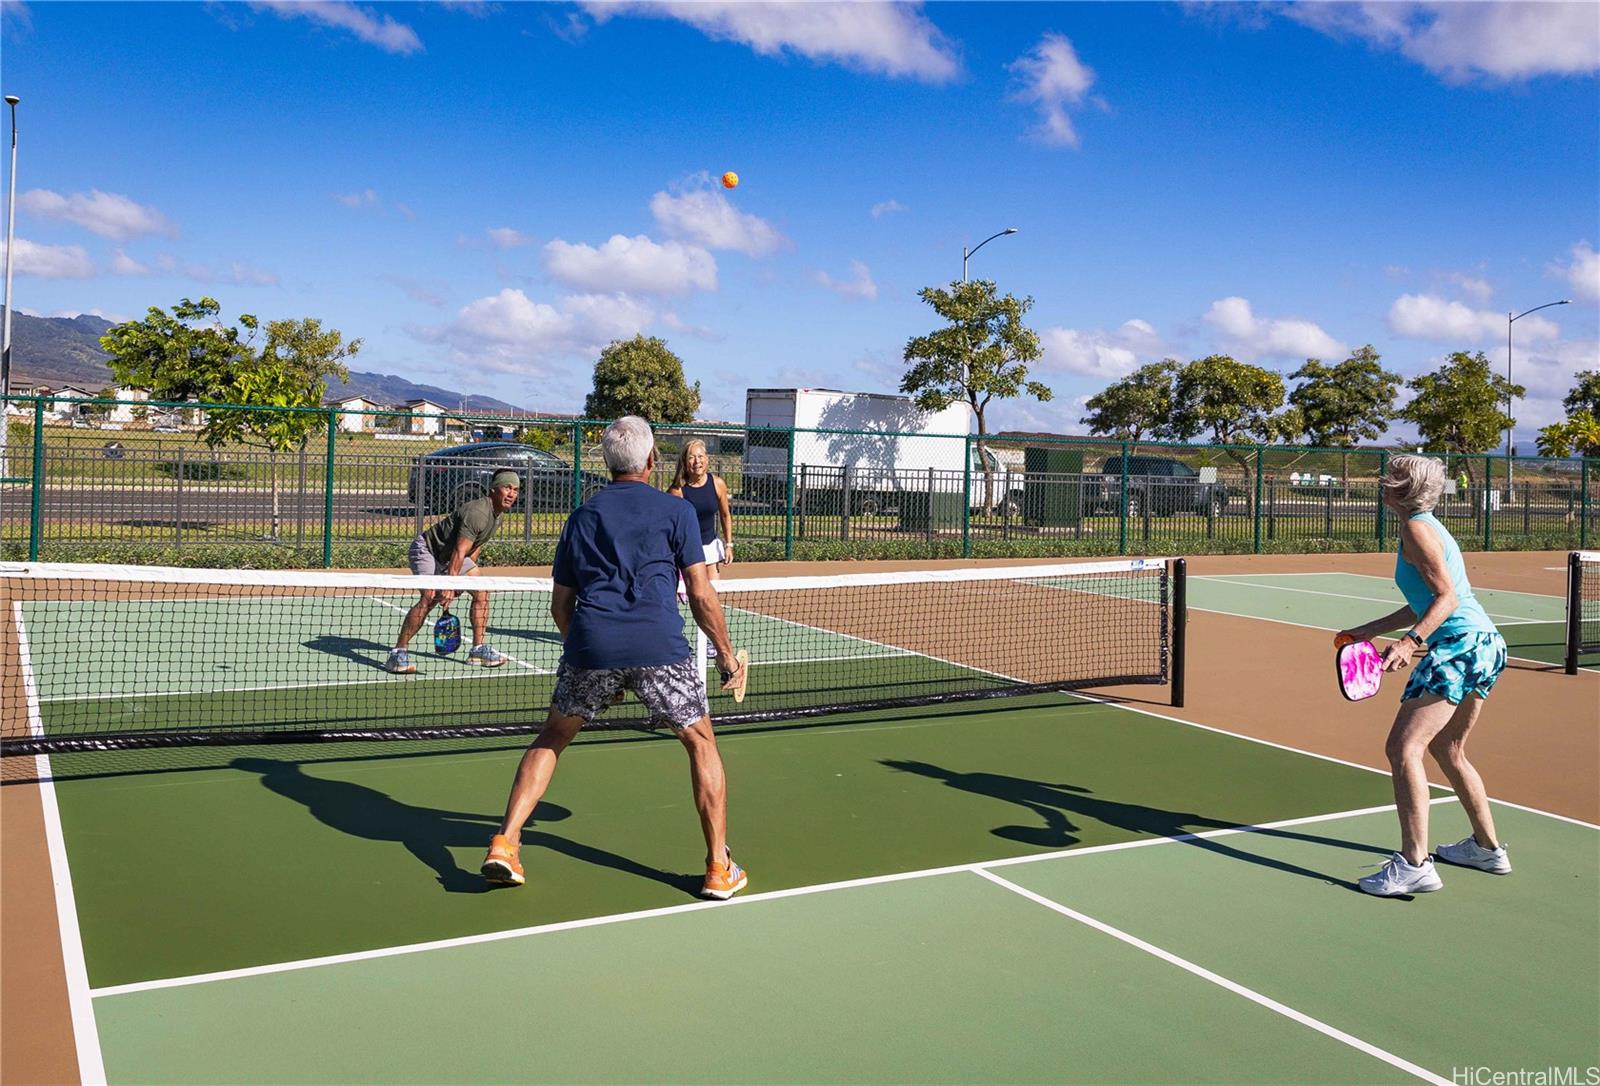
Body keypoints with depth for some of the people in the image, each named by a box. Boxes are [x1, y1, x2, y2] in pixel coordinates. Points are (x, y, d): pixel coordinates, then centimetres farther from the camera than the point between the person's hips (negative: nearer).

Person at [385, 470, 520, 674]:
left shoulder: (496, 515, 3)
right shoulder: (478, 512, -28)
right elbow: (459, 552, -34)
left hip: (449, 555, 10)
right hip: (427, 549, -10)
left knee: (481, 593, 1)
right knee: (429, 598, -26)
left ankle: (478, 649, 8)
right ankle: (398, 654, -22)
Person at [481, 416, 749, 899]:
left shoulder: (581, 516, 19)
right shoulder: (676, 510, 8)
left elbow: (561, 605, 21)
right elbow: (701, 594, 4)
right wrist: (726, 653, 15)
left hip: (590, 645, 3)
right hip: (661, 646, -3)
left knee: (551, 739, 24)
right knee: (701, 743, 15)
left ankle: (504, 844, 15)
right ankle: (720, 869, 14)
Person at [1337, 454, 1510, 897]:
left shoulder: (1417, 528, -9)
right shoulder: (1428, 527, 20)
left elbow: (1447, 596, -17)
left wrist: (1410, 641, -29)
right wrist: (1370, 630, 29)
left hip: (1460, 645, -11)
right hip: (1486, 644, 11)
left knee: (1403, 748, -15)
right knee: (1447, 750, 23)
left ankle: (1415, 865, -19)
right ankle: (1487, 847, 33)